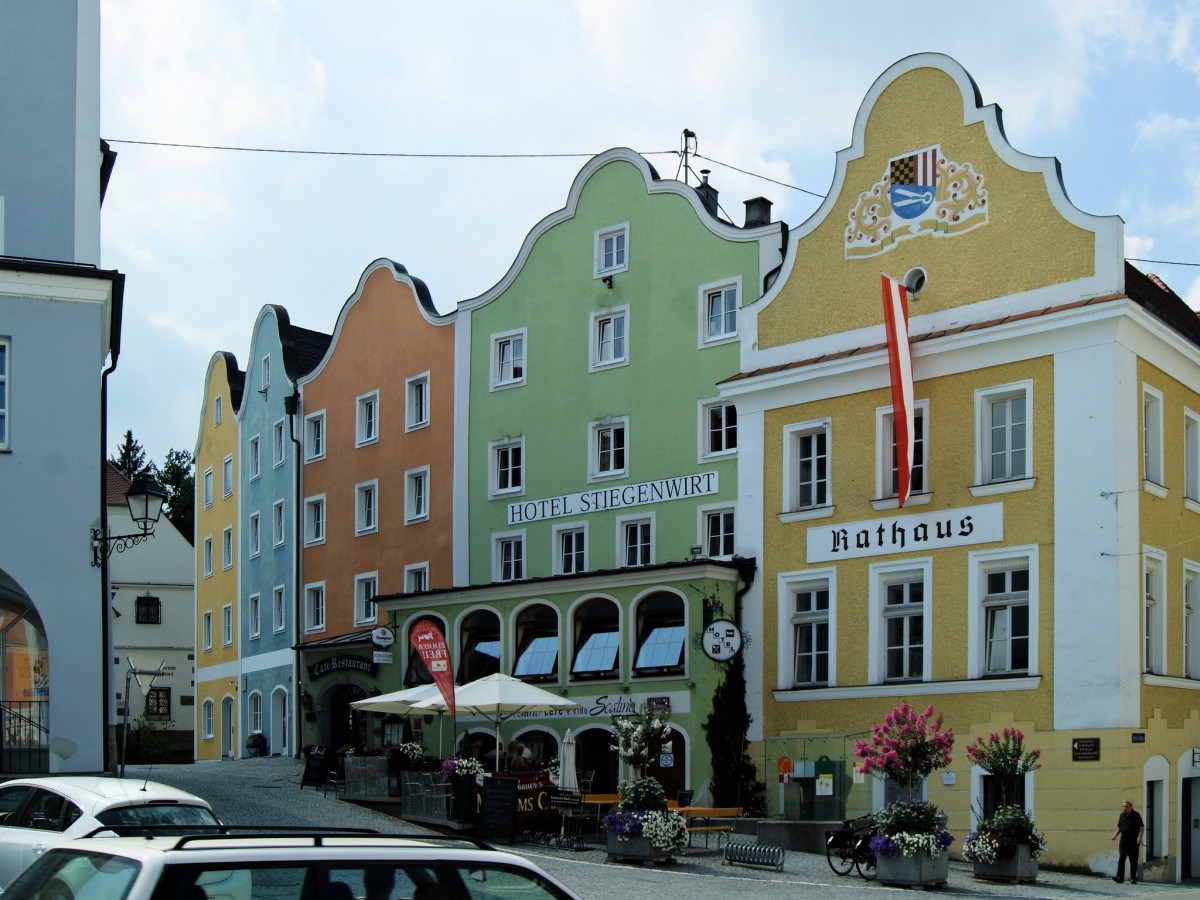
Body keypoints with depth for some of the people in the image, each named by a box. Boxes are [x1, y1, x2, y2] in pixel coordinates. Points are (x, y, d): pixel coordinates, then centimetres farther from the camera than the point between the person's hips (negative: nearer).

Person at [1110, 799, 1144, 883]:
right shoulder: (1122, 815, 12)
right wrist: (1115, 835, 7)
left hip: (1134, 842, -4)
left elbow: (1142, 827, -6)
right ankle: (1119, 877, -11)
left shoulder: (1136, 815, -3)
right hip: (1123, 842, 4)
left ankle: (1133, 878, 11)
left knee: (1133, 861, 3)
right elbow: (1119, 827, 22)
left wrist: (1140, 836, -20)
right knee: (1121, 859, -7)